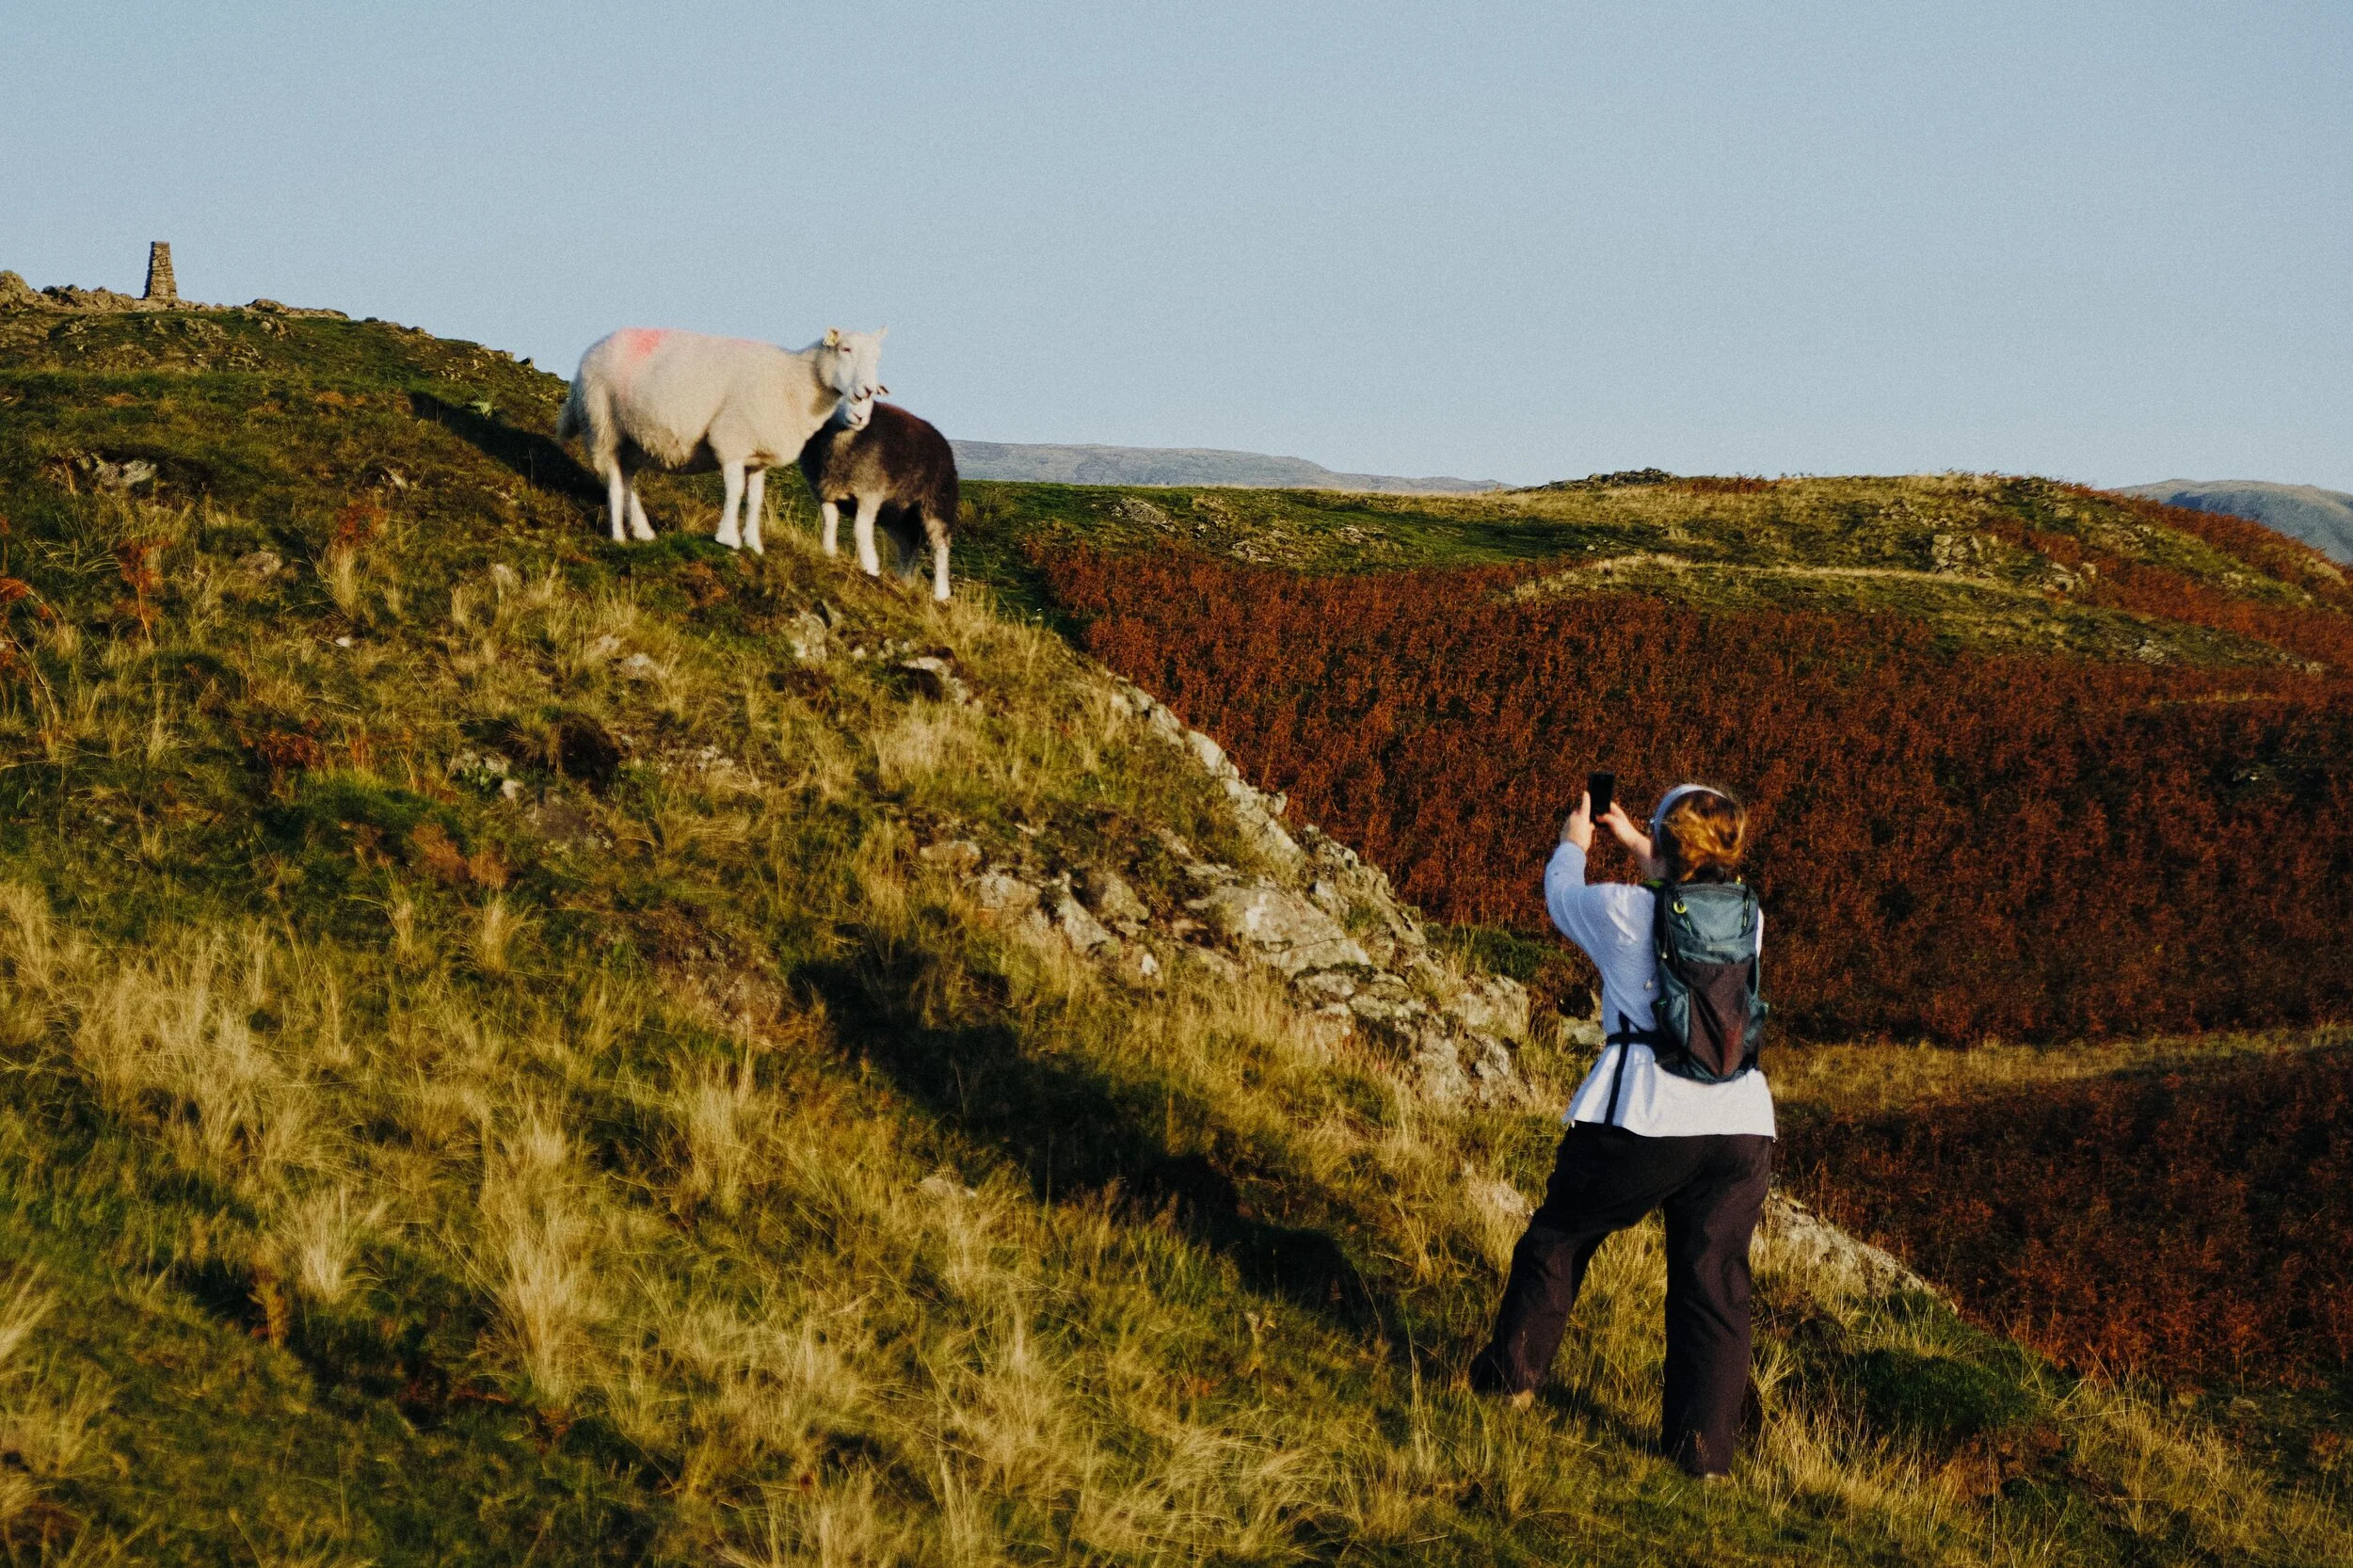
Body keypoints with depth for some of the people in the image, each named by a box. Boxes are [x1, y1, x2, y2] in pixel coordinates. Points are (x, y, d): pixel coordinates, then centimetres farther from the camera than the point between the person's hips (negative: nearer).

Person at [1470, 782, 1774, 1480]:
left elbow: (1561, 896, 18)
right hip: (1740, 1124, 3)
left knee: (1558, 1239, 19)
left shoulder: (1625, 911, -4)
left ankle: (1510, 1376, 30)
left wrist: (1573, 844, 39)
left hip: (1641, 1118, -3)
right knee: (1715, 1285, 5)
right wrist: (1635, 845, 43)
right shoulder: (1746, 918, 8)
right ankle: (1705, 1453, 2)